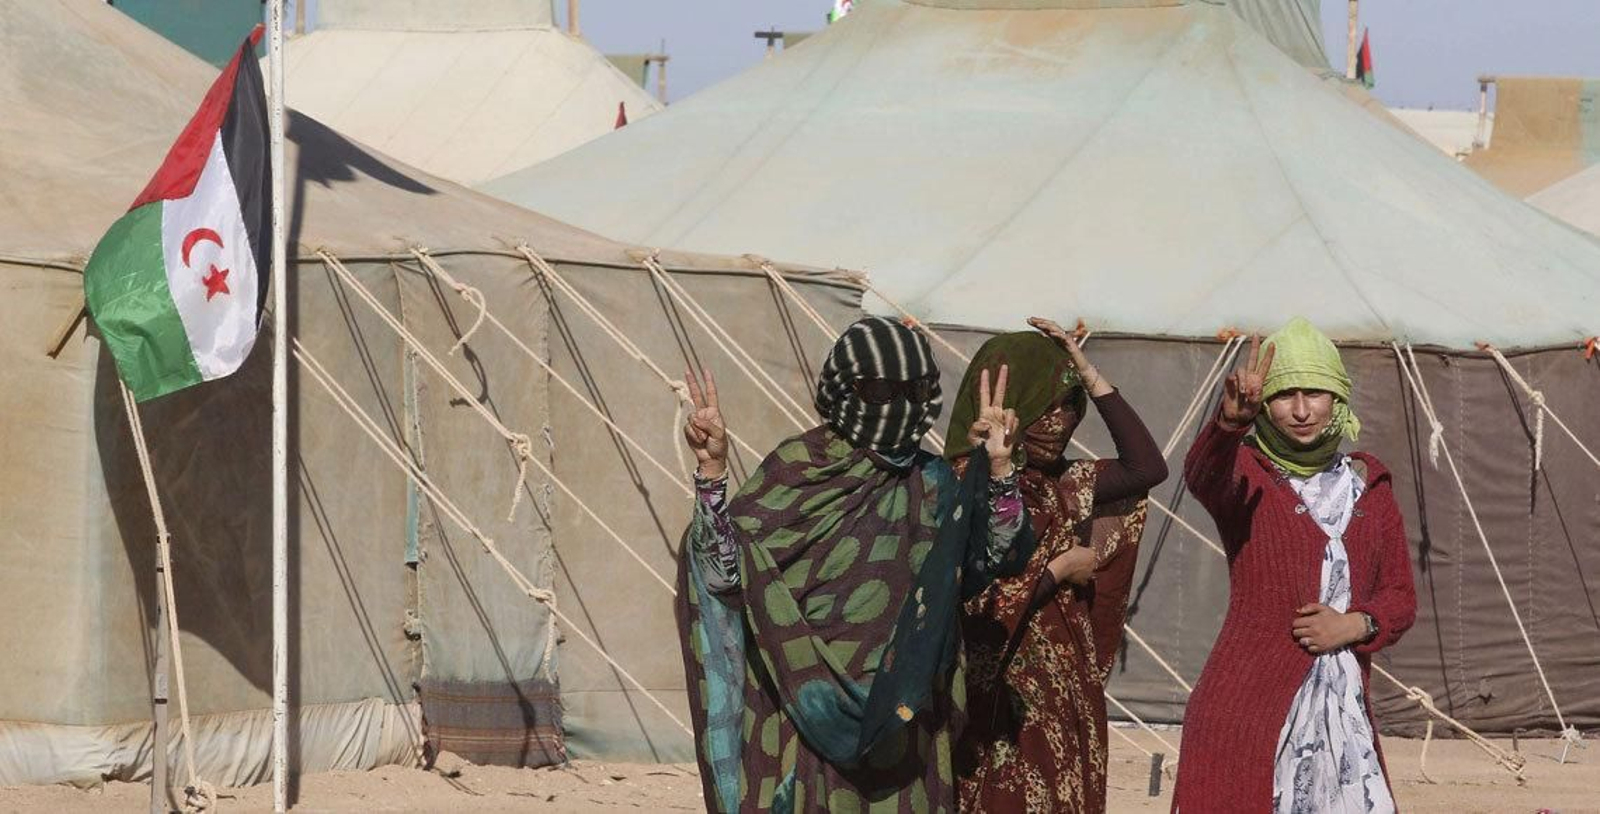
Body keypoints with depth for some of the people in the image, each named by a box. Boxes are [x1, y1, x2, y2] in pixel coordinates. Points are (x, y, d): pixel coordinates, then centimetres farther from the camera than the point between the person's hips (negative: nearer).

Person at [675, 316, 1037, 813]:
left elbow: (1000, 554, 0)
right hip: (803, 711, -4)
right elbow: (725, 571, -12)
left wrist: (997, 465, -9)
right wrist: (712, 470, -22)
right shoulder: (797, 472, -5)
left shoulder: (930, 483, 7)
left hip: (900, 718, 4)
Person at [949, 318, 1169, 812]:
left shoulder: (1054, 485, 9)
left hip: (1067, 705, 7)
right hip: (1005, 711, -7)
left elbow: (1146, 468, 10)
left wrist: (1091, 377, 5)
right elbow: (980, 607, -20)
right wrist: (1061, 569, -8)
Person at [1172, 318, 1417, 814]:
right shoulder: (1245, 474, -1)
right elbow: (1201, 476, -25)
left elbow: (1401, 596, 16)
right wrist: (1230, 421, -46)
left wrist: (1356, 625, -6)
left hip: (1344, 715, 4)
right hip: (1247, 711, -4)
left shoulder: (1368, 485, 13)